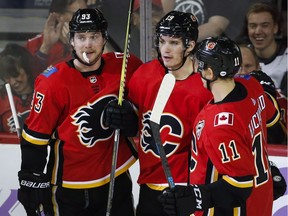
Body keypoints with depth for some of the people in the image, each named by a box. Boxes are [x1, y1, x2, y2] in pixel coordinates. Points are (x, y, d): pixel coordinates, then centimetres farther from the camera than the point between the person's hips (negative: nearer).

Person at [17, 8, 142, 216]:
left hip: (116, 180, 3)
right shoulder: (53, 82, -13)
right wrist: (31, 183, -8)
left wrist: (130, 115, -5)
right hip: (68, 187, -3)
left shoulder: (123, 67, -4)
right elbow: (35, 135, -9)